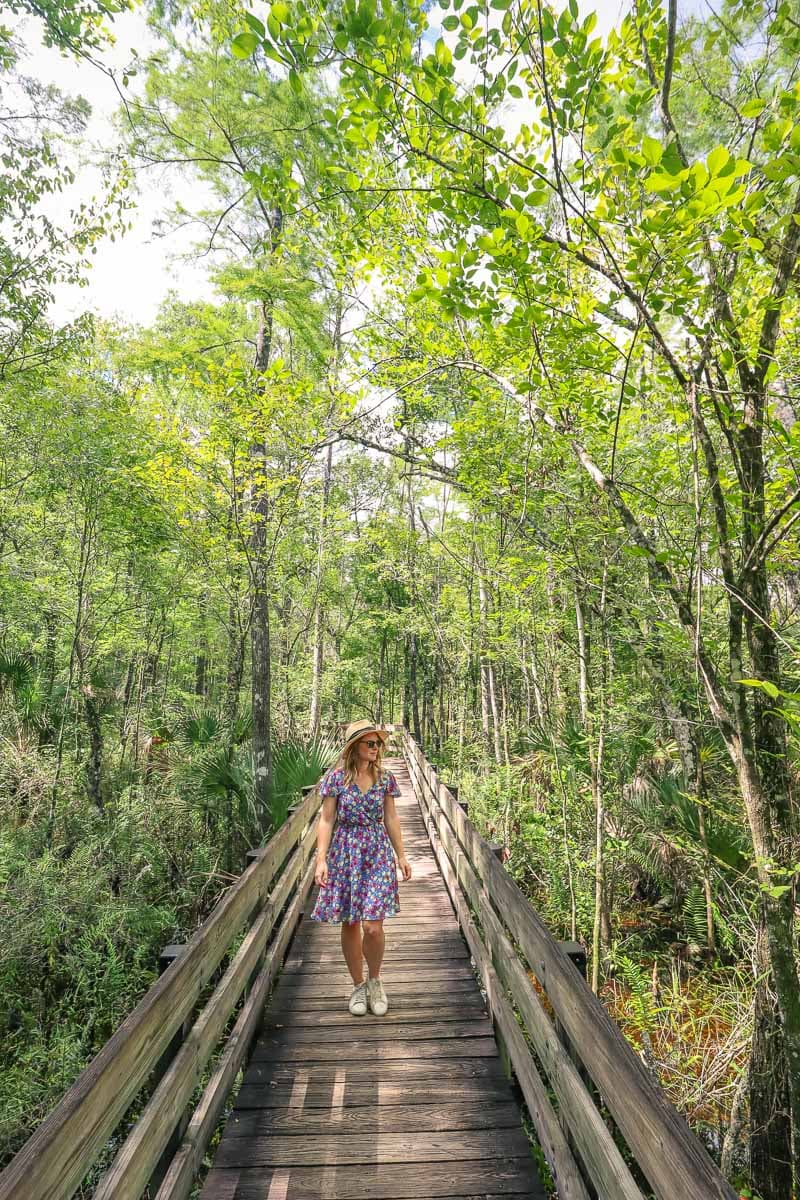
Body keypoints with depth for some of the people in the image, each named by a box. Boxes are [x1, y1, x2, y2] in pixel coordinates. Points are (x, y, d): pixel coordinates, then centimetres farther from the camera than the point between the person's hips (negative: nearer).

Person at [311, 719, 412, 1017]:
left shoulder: (385, 778, 0)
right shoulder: (336, 778, -7)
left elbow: (391, 819, 8)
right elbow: (326, 820, -4)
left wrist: (401, 856, 9)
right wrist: (321, 859, -10)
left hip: (378, 853, 1)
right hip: (346, 854, -1)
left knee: (373, 926, -5)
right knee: (350, 924, 10)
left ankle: (375, 981, 23)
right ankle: (358, 985, 32)